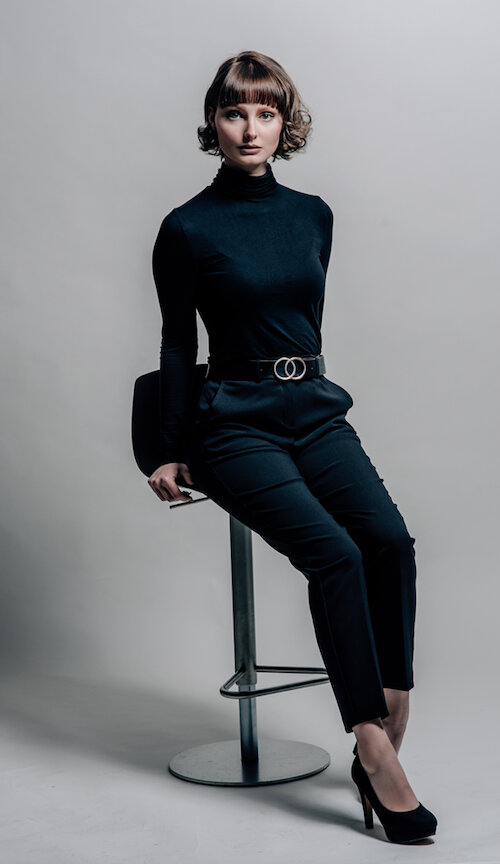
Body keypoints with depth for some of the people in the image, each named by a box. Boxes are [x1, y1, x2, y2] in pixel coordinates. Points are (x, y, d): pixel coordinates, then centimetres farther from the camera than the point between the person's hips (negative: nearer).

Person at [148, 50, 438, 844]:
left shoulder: (312, 214, 11)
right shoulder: (187, 229, -2)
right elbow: (177, 346, 3)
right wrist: (175, 452, 5)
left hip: (316, 411, 5)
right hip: (236, 424, -4)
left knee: (391, 539, -21)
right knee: (335, 553, -25)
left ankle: (387, 733, -14)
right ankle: (377, 756, -19)